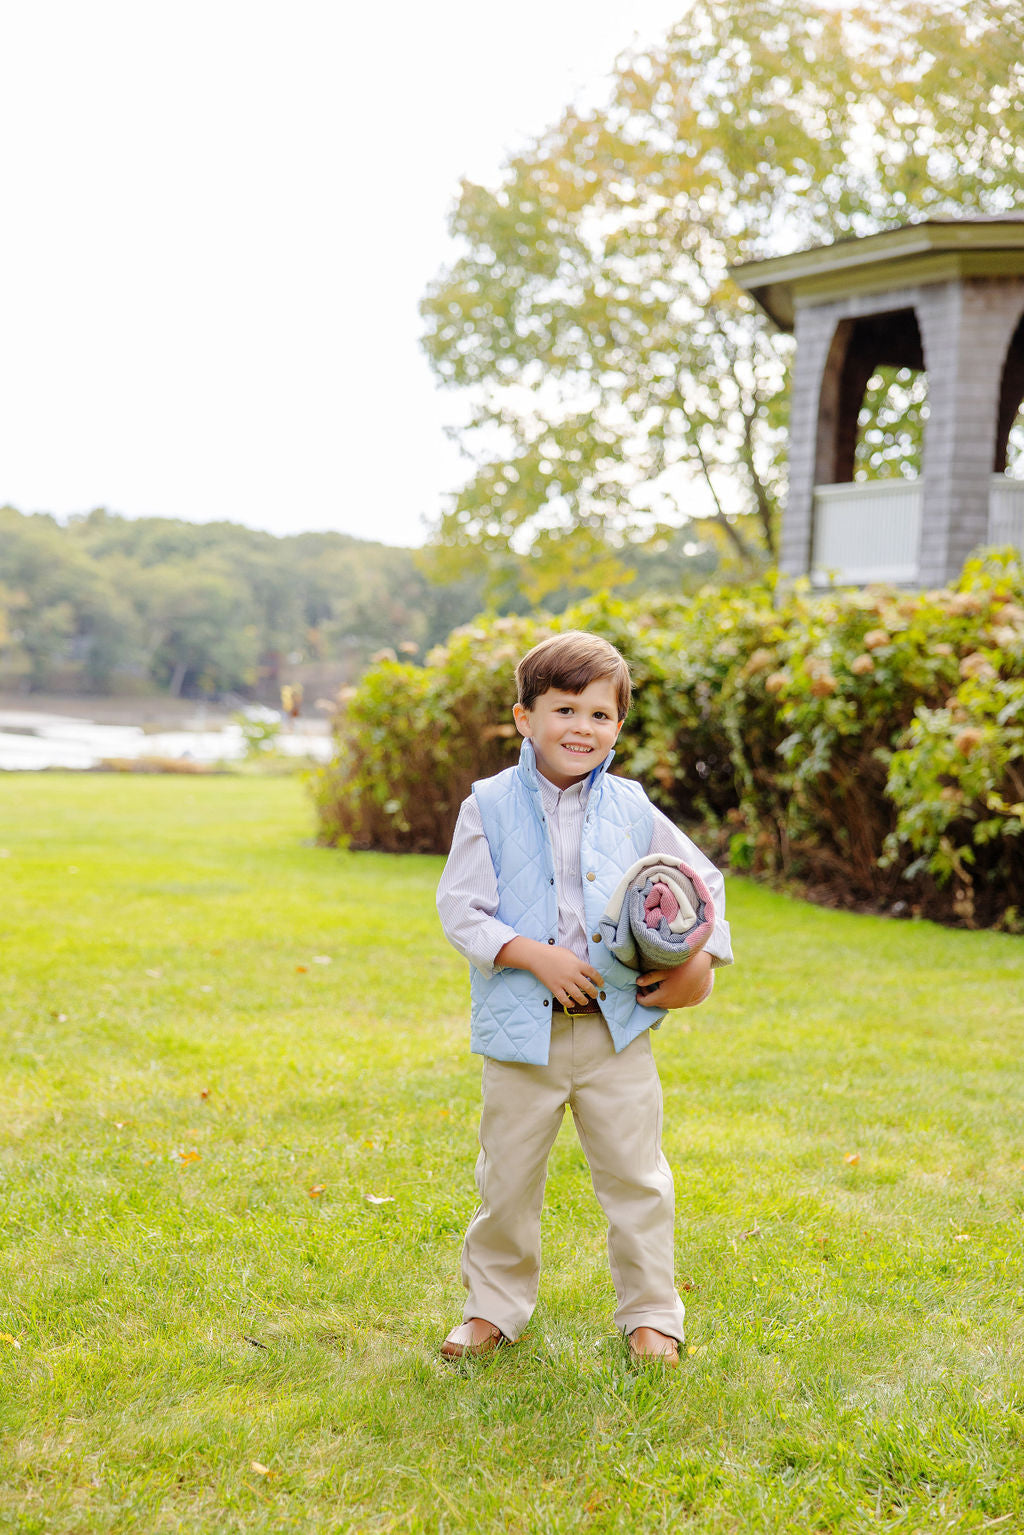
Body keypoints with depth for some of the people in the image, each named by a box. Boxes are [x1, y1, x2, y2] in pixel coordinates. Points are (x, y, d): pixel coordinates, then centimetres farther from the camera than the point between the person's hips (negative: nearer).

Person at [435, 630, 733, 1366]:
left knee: (635, 1176, 7)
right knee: (508, 1179, 11)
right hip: (522, 1030, -1)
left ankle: (651, 1314, 21)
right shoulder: (490, 807, -4)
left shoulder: (631, 809, 3)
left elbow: (702, 880, 13)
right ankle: (495, 1305, 29)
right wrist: (535, 955, -19)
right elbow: (461, 909, -8)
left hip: (617, 1030, 1)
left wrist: (701, 959, -2)